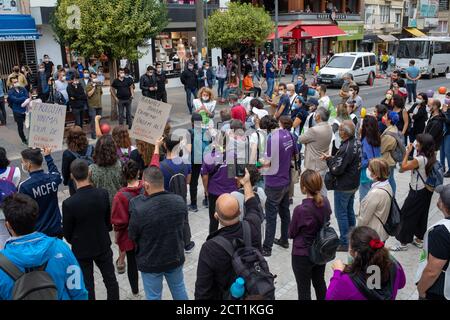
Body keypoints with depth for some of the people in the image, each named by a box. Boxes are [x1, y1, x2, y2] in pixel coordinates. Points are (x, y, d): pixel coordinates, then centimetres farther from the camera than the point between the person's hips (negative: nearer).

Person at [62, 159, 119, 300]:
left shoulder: (68, 203, -26)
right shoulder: (103, 194, -17)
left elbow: (67, 232, -11)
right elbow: (108, 220, -2)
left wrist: (74, 242, 11)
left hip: (81, 249, -3)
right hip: (103, 244, 3)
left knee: (87, 284, 15)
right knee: (110, 278, 20)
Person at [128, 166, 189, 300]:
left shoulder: (139, 210, -31)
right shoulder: (179, 201, -17)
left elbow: (132, 236, -12)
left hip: (151, 262, -4)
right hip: (176, 257, 4)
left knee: (153, 296, 18)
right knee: (179, 288, 27)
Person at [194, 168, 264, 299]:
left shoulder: (210, 248, -34)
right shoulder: (253, 227, -24)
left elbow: (203, 289, -22)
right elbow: (253, 207, 2)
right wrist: (246, 183, 13)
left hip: (226, 296, -3)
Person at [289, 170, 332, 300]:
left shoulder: (301, 209, -27)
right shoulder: (325, 202, -9)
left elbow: (291, 233, -11)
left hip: (302, 255, -6)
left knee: (304, 289, 10)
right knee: (319, 282, 26)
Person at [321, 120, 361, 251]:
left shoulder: (346, 148, -28)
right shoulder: (356, 142, 2)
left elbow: (337, 169, -25)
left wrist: (329, 159, -9)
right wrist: (332, 158, 0)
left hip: (343, 186, -10)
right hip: (353, 184, 10)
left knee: (341, 213, 1)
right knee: (349, 210, 21)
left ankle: (345, 243, 9)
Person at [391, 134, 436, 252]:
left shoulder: (419, 159, -28)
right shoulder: (431, 157, -2)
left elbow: (404, 167, -15)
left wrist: (408, 152, -12)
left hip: (417, 193, -8)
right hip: (426, 191, 8)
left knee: (407, 215, 3)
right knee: (422, 215, 19)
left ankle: (403, 243, 12)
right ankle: (419, 239, 33)